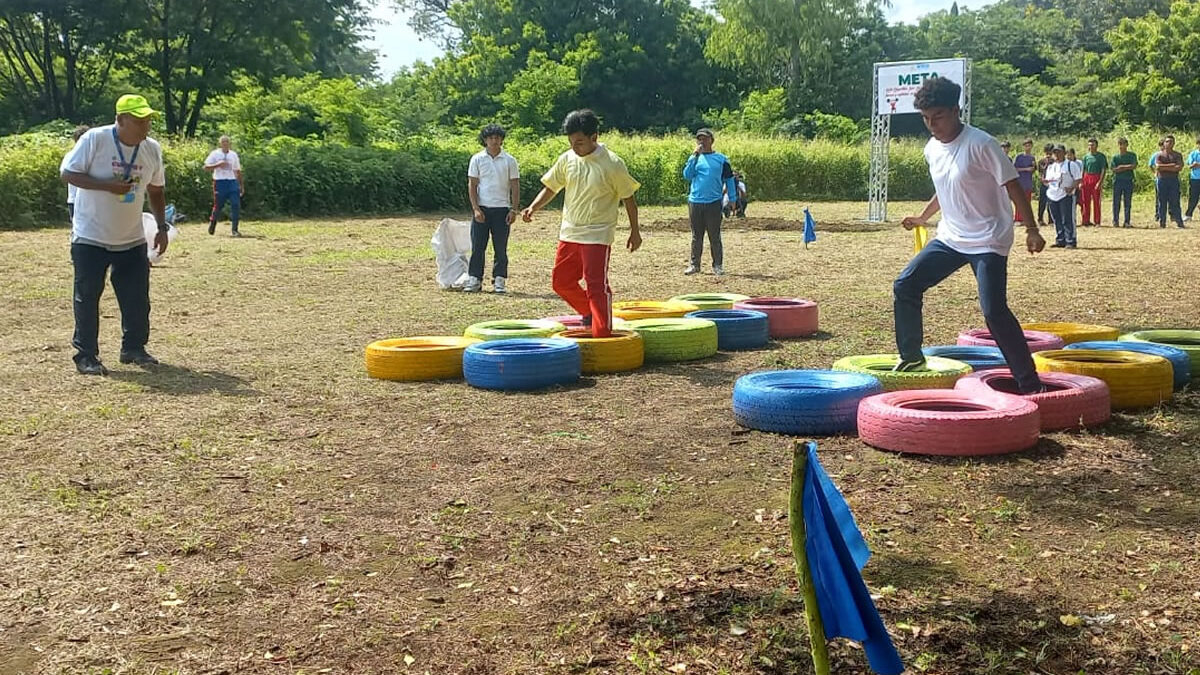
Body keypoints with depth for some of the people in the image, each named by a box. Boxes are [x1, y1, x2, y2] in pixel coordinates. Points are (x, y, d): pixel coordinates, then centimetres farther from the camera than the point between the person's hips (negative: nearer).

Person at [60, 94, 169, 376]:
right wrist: (108, 185, -26)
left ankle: (134, 348, 24)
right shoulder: (94, 139, -16)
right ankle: (86, 355, 10)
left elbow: (156, 190, 12)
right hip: (90, 238, -4)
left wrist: (162, 227, 7)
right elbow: (68, 173, -15)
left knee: (137, 296, 7)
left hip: (132, 239, 5)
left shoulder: (152, 149, 0)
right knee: (87, 296, 1)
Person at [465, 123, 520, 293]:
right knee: (477, 246, 0)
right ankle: (474, 280, 6)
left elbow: (515, 186, 4)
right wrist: (476, 208, -7)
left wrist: (514, 209, -4)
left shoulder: (509, 160, 3)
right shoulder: (477, 159, 3)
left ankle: (499, 281, 9)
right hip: (481, 209, 0)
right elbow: (472, 185, 3)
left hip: (502, 209, 0)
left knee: (501, 248, 3)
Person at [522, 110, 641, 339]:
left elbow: (628, 198, -4)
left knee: (596, 284, -10)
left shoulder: (612, 164, -12)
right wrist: (533, 208, -7)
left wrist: (634, 232, 0)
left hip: (598, 235, -6)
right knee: (561, 281, 11)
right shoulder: (567, 159, 1)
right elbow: (551, 187, 11)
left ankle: (603, 333, -2)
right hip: (569, 232, 6)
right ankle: (590, 313, 34)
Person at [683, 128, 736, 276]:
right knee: (696, 236, 8)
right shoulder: (695, 158, 10)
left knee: (715, 236, 1)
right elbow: (687, 176, -5)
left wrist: (732, 199, 2)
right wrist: (695, 155, -9)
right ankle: (694, 264, 14)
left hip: (714, 203, -2)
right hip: (695, 202, 2)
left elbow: (729, 179, 8)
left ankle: (717, 265, 8)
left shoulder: (721, 159, 5)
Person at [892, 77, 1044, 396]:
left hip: (988, 241, -7)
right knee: (905, 286, 2)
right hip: (949, 237, 7)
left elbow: (1013, 187, -15)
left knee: (994, 310, -17)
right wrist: (922, 218, 33)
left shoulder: (981, 144, -17)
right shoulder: (932, 149, 5)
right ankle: (912, 357, 19)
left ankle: (1029, 382, -6)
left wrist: (1031, 230, -21)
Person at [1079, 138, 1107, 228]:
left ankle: (1097, 221, 3)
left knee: (1096, 201, -2)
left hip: (1096, 179, -4)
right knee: (1086, 201, 4)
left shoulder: (1101, 156, 0)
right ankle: (1086, 221, 10)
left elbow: (1103, 170, -4)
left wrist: (1100, 182, -14)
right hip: (1086, 179, 4)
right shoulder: (1086, 156, 12)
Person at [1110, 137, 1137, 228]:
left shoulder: (1132, 155, 6)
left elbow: (1134, 166, -7)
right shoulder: (1115, 157, 6)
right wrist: (1127, 167, -7)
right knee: (1116, 202, 0)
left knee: (1128, 202, 1)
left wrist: (1121, 166, -8)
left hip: (1128, 181, 0)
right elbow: (1114, 169, -4)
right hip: (1117, 181, 0)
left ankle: (1127, 222, 4)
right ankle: (1115, 221, 6)